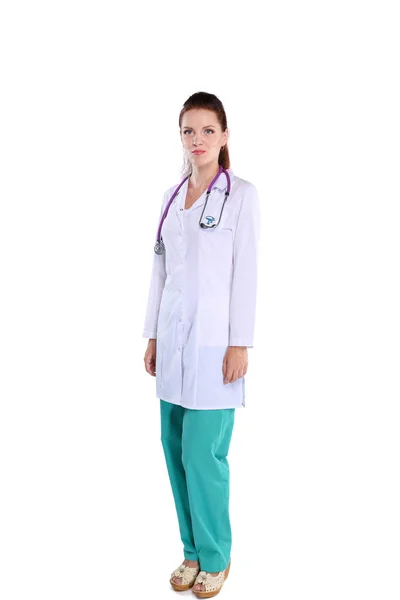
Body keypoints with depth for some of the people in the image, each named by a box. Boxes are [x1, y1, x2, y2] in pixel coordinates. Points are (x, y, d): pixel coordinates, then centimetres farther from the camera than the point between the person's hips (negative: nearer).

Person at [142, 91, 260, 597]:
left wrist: (240, 343, -11)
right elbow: (160, 270, 13)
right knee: (175, 448, 9)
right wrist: (152, 335, 11)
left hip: (214, 339, -5)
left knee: (202, 453, -4)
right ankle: (193, 551, 27)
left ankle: (215, 557, 18)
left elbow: (246, 272, -7)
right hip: (174, 339, 6)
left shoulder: (241, 194, -3)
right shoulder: (172, 197, 12)